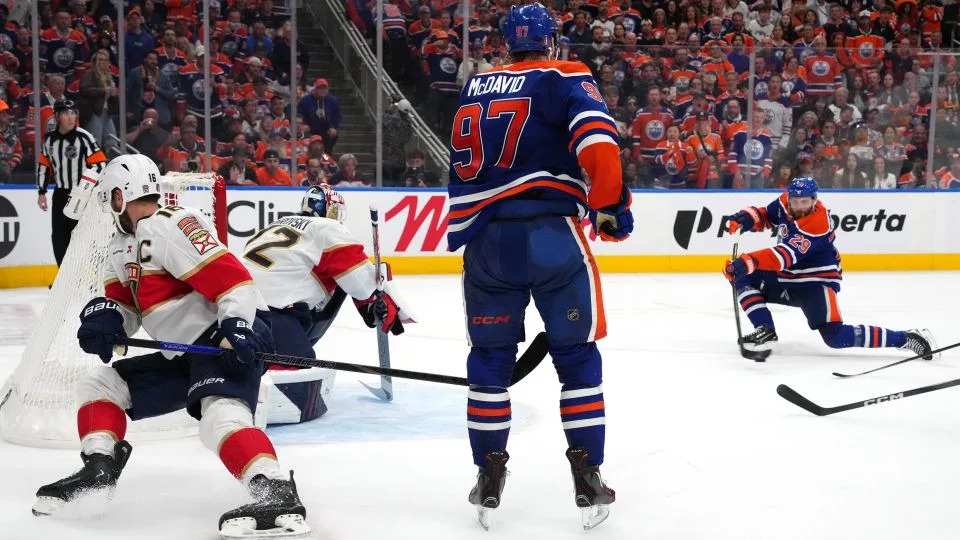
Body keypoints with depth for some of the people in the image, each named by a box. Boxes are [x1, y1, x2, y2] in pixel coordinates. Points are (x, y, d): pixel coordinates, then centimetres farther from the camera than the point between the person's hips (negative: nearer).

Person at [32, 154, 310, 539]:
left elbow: (230, 276, -22)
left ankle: (278, 495, -44)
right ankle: (98, 469, 12)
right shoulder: (123, 246, 17)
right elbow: (126, 302, 17)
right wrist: (107, 315, -6)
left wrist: (237, 326, -31)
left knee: (221, 417, -35)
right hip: (184, 355, 11)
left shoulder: (168, 226, -15)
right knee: (97, 385, 16)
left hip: (229, 338, -11)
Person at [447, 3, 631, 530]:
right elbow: (596, 138, -14)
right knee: (577, 356, 9)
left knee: (490, 357, 15)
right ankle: (586, 477, 10)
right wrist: (610, 205, -7)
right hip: (551, 233, -3)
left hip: (485, 237, 4)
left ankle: (489, 475, 17)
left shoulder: (475, 87, 17)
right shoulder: (564, 78, 2)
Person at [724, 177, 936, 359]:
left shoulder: (817, 224, -29)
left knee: (836, 337, -20)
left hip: (815, 283, -8)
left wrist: (746, 261, -49)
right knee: (744, 277, -5)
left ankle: (908, 338, -11)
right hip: (787, 279, 8)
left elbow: (784, 256, -38)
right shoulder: (785, 202, -6)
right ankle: (765, 331, -9)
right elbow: (764, 215, 14)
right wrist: (744, 219, -9)